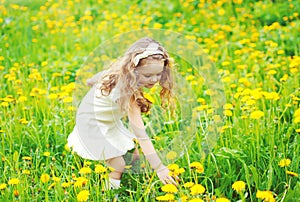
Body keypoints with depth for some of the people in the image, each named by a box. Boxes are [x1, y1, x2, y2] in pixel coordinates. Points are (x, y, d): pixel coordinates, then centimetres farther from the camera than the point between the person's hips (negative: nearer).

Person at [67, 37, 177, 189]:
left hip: (108, 120, 9)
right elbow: (140, 134, -43)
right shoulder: (127, 93, -40)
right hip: (93, 124, -9)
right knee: (118, 165, -13)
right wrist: (158, 167, -45)